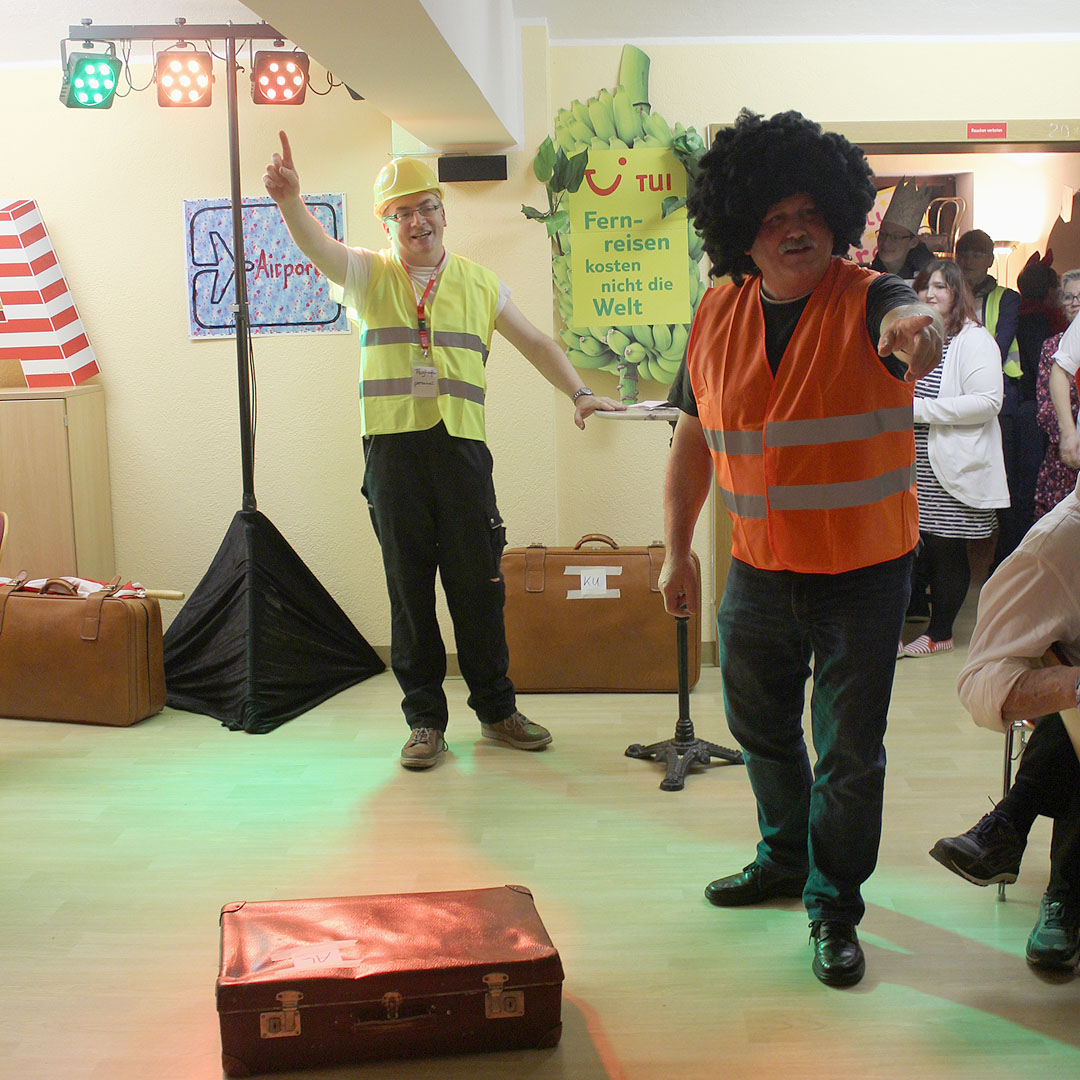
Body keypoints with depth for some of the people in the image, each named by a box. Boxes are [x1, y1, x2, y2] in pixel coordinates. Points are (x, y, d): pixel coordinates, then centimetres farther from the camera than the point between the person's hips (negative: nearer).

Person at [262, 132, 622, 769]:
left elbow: (534, 343, 19)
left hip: (462, 447, 1)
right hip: (393, 448, -1)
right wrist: (291, 201, -29)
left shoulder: (479, 284, 14)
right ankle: (425, 720, 14)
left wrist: (579, 393, 10)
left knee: (478, 584, 5)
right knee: (409, 586, 4)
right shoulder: (370, 275, 9)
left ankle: (497, 709, 19)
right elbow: (319, 248, -10)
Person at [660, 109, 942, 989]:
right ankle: (786, 857, 44)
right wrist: (677, 551, 7)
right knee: (761, 725, 20)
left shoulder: (864, 302, -12)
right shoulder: (718, 315, 1)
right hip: (759, 569, 5)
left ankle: (834, 907, 22)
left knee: (848, 751, 3)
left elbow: (908, 318, -37)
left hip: (862, 572, -4)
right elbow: (693, 439, 7)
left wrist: (918, 327, -61)